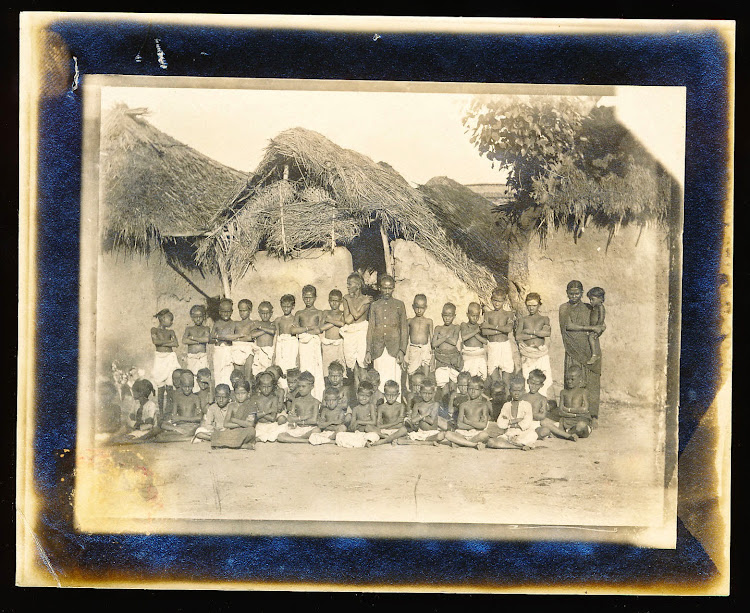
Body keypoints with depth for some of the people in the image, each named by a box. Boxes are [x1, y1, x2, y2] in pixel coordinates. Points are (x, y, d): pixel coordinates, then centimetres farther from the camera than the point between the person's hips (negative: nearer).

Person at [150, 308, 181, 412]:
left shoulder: (170, 331, 13)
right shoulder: (155, 330, 5)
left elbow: (176, 344, -2)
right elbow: (155, 341, -14)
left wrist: (162, 342, -7)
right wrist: (169, 341, -4)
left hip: (170, 358, 3)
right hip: (159, 358, -3)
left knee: (170, 387, -1)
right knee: (160, 387, -2)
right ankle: (160, 410, 4)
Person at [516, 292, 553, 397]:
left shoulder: (544, 319, 11)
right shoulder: (524, 320, 11)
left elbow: (547, 333, -11)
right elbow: (518, 336, -4)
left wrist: (530, 331, -10)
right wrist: (536, 334, -8)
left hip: (541, 354, 0)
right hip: (527, 354, 0)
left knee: (546, 378, -10)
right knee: (527, 379, -5)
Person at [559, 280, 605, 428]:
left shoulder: (588, 308, 12)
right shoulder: (564, 308, 7)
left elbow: (600, 326, 20)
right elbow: (569, 326, -9)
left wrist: (601, 328, -4)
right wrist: (591, 328, -13)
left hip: (589, 350, 1)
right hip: (573, 353, -1)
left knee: (591, 384, -4)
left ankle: (593, 416, 0)